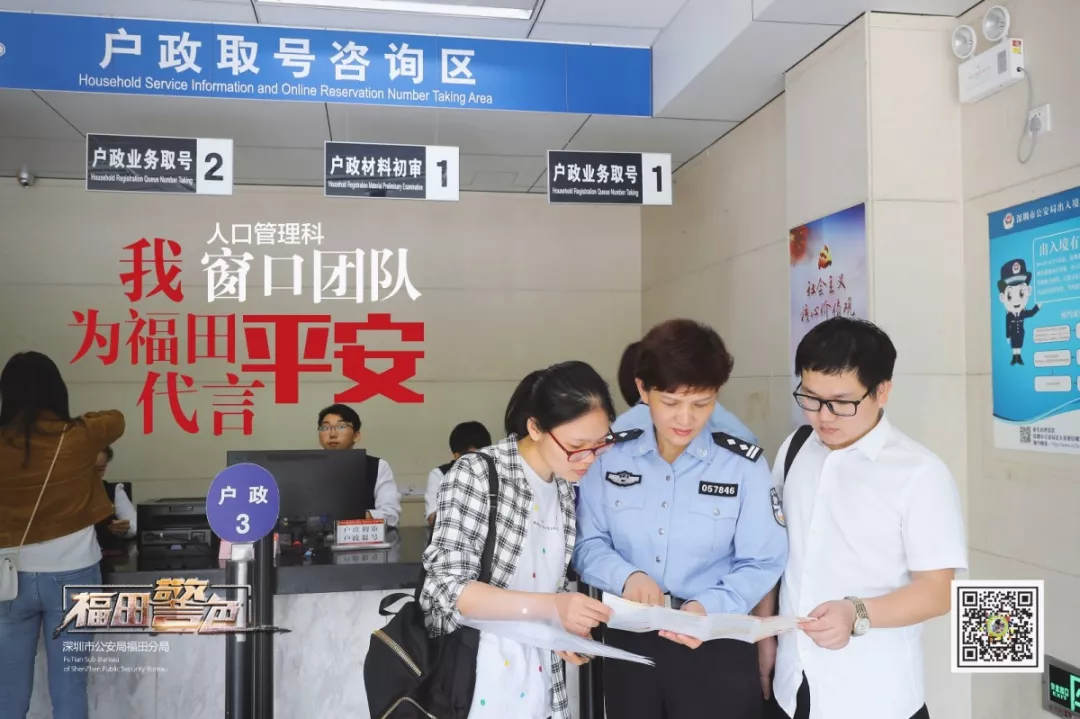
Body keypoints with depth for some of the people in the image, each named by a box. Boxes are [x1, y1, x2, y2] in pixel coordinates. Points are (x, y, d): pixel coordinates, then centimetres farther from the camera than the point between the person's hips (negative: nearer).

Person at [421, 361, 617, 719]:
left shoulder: (565, 489, 3)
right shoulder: (475, 474, -17)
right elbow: (448, 587, -22)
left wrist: (564, 623, -9)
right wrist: (550, 607, -29)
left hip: (538, 680, 6)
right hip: (472, 674, -6)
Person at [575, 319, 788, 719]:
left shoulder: (743, 464, -8)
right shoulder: (609, 454, -4)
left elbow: (762, 563, -7)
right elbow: (588, 543, 0)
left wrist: (709, 606, -23)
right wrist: (626, 576, -20)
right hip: (627, 642, 2)